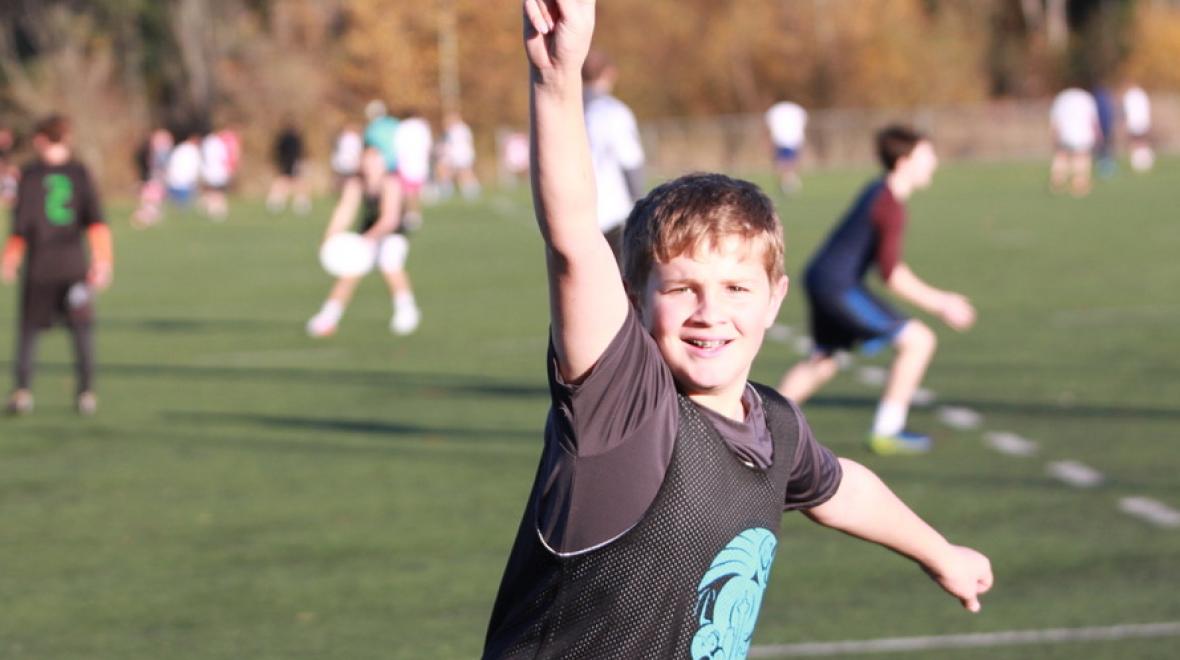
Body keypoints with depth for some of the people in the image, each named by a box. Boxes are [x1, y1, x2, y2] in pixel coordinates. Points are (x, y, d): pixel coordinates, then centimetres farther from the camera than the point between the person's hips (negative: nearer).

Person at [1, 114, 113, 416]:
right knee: (82, 329, 9)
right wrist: (103, 260, -4)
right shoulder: (80, 173, 3)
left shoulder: (30, 175, -3)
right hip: (74, 264, 2)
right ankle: (86, 393, 3)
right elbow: (96, 220, -3)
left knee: (29, 329, 7)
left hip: (40, 266, -1)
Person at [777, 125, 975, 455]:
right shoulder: (890, 206, -17)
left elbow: (889, 263, 22)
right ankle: (887, 431, -4)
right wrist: (939, 305, -17)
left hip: (820, 279, 10)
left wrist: (937, 297, 20)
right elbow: (890, 273, -23)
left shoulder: (878, 192, 15)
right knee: (918, 340, -8)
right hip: (838, 287, -10)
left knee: (822, 362, 27)